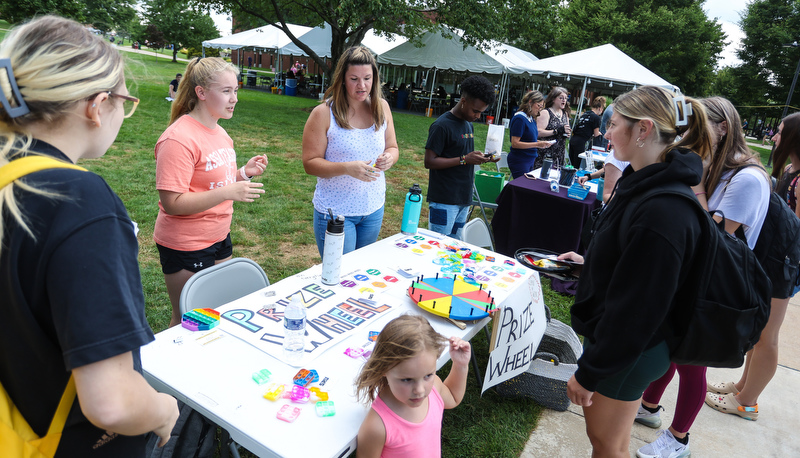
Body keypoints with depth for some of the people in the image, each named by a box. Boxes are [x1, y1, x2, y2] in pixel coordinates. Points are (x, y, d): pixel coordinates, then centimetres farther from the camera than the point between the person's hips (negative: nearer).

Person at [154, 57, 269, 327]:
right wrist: (228, 193, -30)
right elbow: (172, 203, -25)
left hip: (219, 239, 8)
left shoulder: (219, 133, 8)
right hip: (186, 246, -8)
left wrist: (243, 173, 0)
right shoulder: (179, 138, -21)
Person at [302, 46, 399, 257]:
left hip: (374, 210, 5)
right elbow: (310, 163, -13)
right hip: (335, 212, -4)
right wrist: (347, 168, -28)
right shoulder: (324, 113, -12)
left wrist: (389, 158, -13)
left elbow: (392, 147, 11)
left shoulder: (382, 107, 2)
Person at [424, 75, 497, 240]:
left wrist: (481, 158, 3)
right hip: (444, 202, -8)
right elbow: (429, 162, -17)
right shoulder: (442, 126, -13)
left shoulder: (469, 124, 14)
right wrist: (464, 159, -20)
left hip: (463, 199, 8)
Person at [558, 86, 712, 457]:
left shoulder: (664, 213, -31)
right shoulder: (643, 182, 0)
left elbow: (636, 308, -27)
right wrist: (591, 260, 28)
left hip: (628, 353, -8)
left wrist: (589, 372, -18)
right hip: (612, 335, 9)